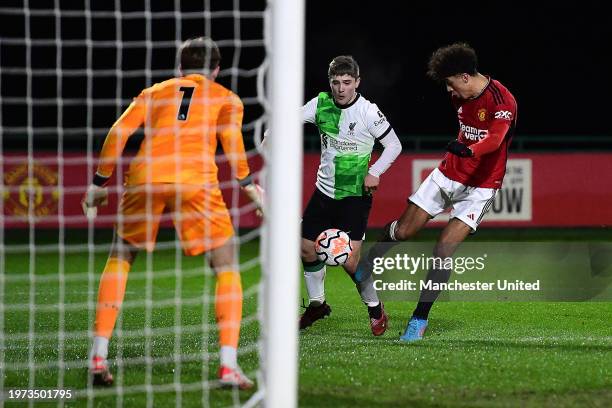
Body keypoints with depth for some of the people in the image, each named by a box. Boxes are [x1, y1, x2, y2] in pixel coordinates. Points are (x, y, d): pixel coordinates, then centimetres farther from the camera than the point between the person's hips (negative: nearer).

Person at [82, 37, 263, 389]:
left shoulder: (154, 92, 28)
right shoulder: (226, 98, 22)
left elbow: (119, 132, 16)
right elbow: (230, 136, 1)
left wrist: (100, 183, 20)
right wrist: (247, 182, 5)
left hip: (144, 176, 2)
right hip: (195, 179, -2)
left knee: (119, 260, 22)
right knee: (227, 266, 9)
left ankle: (99, 357, 12)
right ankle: (229, 366, -5)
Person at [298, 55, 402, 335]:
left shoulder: (369, 112, -15)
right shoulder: (321, 104, -3)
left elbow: (394, 145, -5)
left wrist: (374, 173, -15)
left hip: (355, 194, -5)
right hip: (324, 191, 5)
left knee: (350, 260, -15)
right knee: (307, 250, 8)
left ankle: (375, 309, 7)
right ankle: (317, 304, 31)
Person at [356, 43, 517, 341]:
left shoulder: (501, 100, -22)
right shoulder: (460, 96, 1)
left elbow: (495, 138, -38)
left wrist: (469, 151, -55)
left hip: (480, 186, -6)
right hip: (448, 174, 6)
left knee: (444, 249, -14)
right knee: (402, 231, 6)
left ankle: (420, 320, -6)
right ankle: (368, 263, 36)